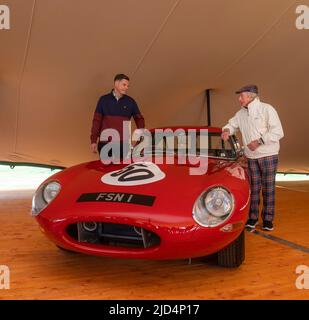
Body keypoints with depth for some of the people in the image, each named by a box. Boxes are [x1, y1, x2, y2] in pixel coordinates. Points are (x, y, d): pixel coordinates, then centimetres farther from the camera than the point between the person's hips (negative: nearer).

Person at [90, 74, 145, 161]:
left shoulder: (130, 101, 9)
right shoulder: (104, 100, 7)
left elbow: (139, 119, 15)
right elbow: (97, 120, 7)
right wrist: (93, 140, 2)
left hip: (124, 143, 0)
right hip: (105, 143, 0)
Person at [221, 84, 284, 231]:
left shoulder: (266, 109, -9)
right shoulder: (241, 113, 8)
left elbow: (278, 132, -15)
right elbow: (231, 124, 21)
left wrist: (259, 141, -22)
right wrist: (227, 130, -3)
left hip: (268, 155, -4)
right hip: (251, 156, 5)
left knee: (268, 187, 2)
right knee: (254, 187, 8)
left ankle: (268, 219, 12)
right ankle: (253, 218, 16)